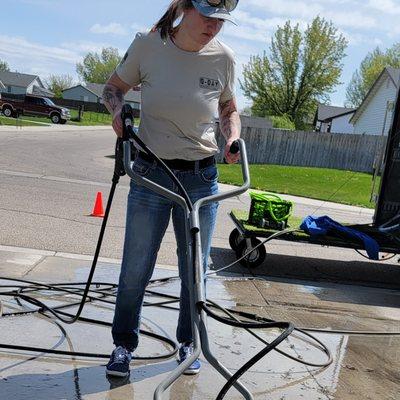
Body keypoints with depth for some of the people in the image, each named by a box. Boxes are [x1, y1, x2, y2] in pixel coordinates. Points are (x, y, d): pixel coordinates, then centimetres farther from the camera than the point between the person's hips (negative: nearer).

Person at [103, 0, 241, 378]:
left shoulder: (223, 57, -4)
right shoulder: (148, 45, -8)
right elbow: (113, 87, 8)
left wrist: (233, 136, -7)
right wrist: (118, 109, -14)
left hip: (201, 178, 2)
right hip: (151, 174, -1)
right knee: (135, 270, 5)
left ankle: (187, 344, 34)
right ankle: (123, 344, 27)